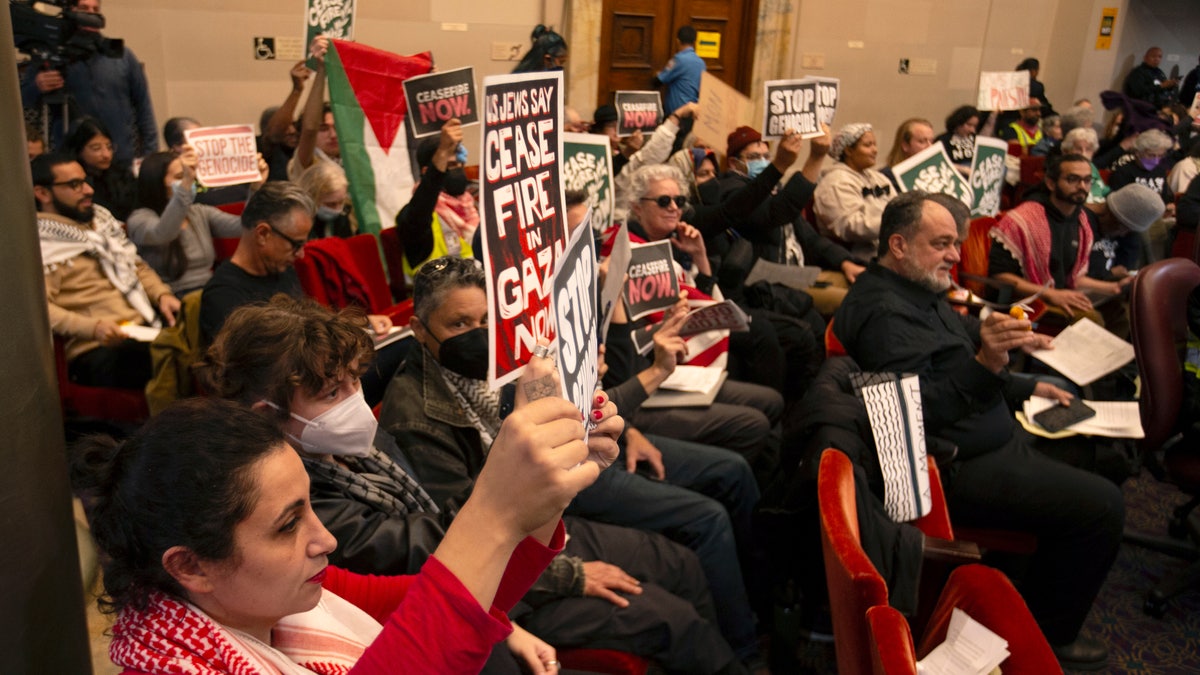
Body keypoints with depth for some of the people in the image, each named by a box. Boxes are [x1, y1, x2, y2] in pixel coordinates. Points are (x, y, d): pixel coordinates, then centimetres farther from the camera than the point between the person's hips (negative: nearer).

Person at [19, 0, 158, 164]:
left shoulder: (122, 55, 7)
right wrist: (37, 88, -17)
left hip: (121, 161, 1)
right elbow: (22, 99, 6)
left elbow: (143, 106, 6)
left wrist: (150, 154, -1)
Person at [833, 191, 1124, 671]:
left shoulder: (917, 293, 12)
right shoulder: (884, 311, -23)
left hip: (986, 443, 12)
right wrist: (985, 365, -42)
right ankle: (1045, 637, 6)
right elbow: (917, 409, -32)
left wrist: (1028, 389, 21)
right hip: (957, 470, -12)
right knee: (1100, 505, -15)